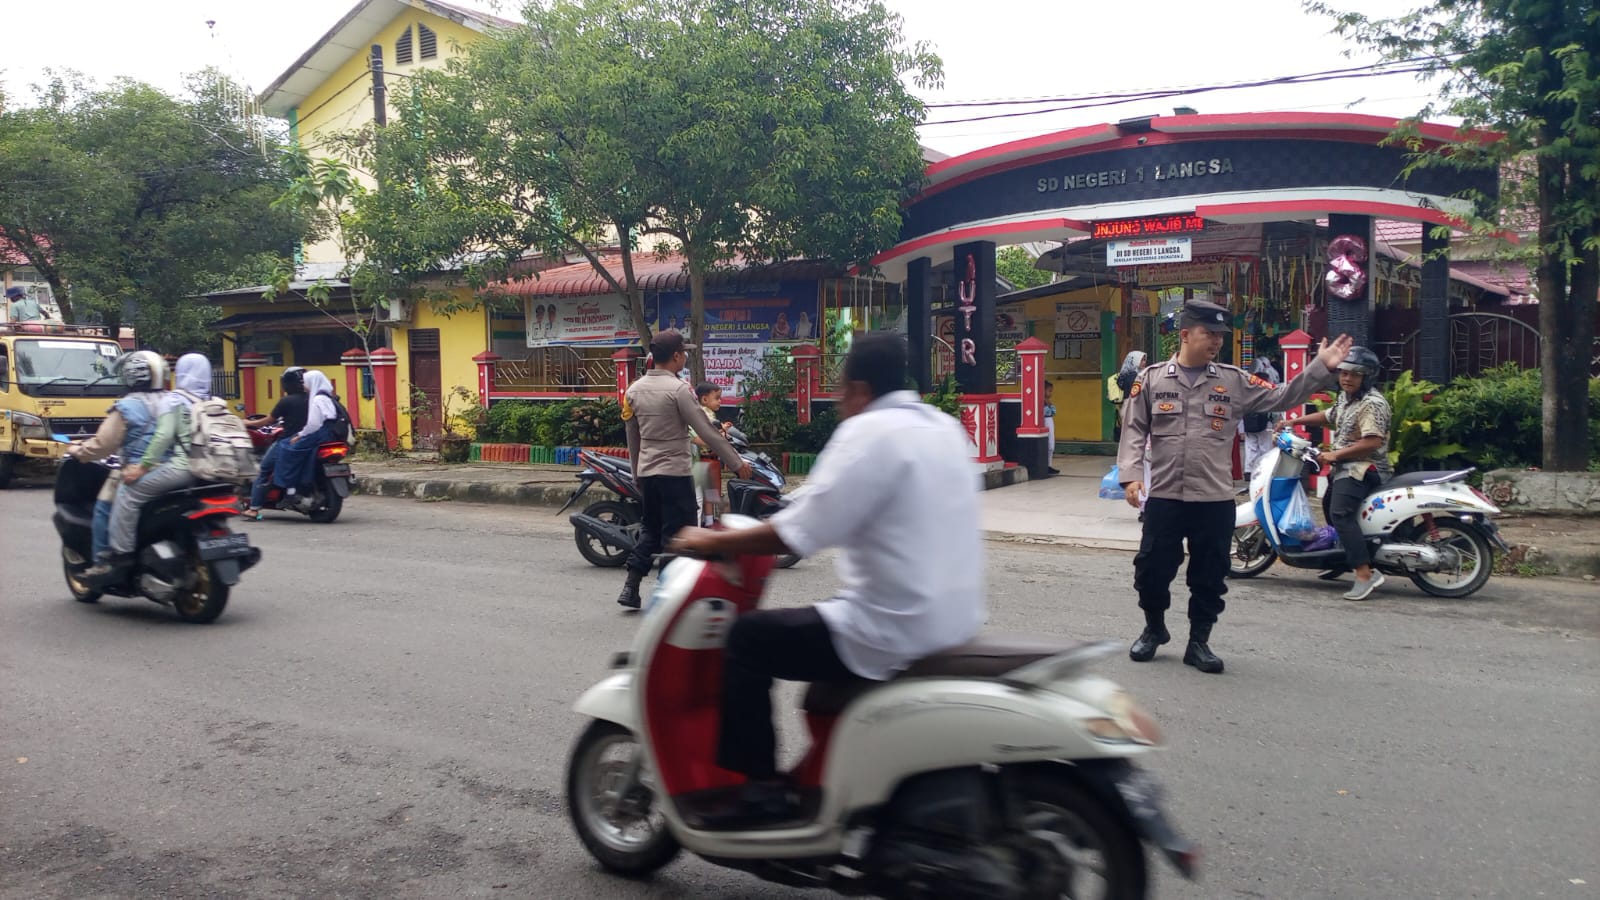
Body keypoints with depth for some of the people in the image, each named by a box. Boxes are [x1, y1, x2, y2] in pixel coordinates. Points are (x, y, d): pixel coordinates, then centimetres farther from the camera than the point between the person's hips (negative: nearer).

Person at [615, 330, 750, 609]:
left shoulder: (634, 390, 7)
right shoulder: (679, 389, -14)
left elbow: (632, 438, 15)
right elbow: (706, 431, -16)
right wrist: (737, 463, -9)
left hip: (646, 473, 7)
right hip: (675, 472, -7)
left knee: (650, 530, 18)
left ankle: (630, 588, 14)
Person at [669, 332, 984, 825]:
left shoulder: (870, 432, -15)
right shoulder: (943, 426, 11)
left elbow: (797, 533, -18)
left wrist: (713, 541, -6)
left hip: (897, 631, -9)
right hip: (954, 619, 9)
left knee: (749, 638, 3)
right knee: (822, 625, 31)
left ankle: (758, 787, 7)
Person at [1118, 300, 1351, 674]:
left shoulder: (1234, 381, 5)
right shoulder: (1152, 378, 1)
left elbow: (1282, 397, 3)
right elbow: (1134, 430, 1)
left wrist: (1321, 367, -7)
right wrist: (1131, 474, -9)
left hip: (1215, 500, 1)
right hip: (1164, 498, -1)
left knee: (1210, 576, 8)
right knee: (1152, 569, 5)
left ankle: (1199, 642, 23)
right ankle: (1154, 629, 30)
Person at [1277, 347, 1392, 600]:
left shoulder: (1372, 403, -18)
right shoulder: (1345, 398, 13)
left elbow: (1373, 441, -27)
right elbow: (1329, 417, 30)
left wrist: (1336, 454, -23)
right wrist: (1294, 421, 20)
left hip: (1363, 468, -11)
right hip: (1347, 467, 11)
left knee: (1340, 514, -28)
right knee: (1330, 504, 27)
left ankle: (1365, 573, -33)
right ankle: (1340, 559, 43)